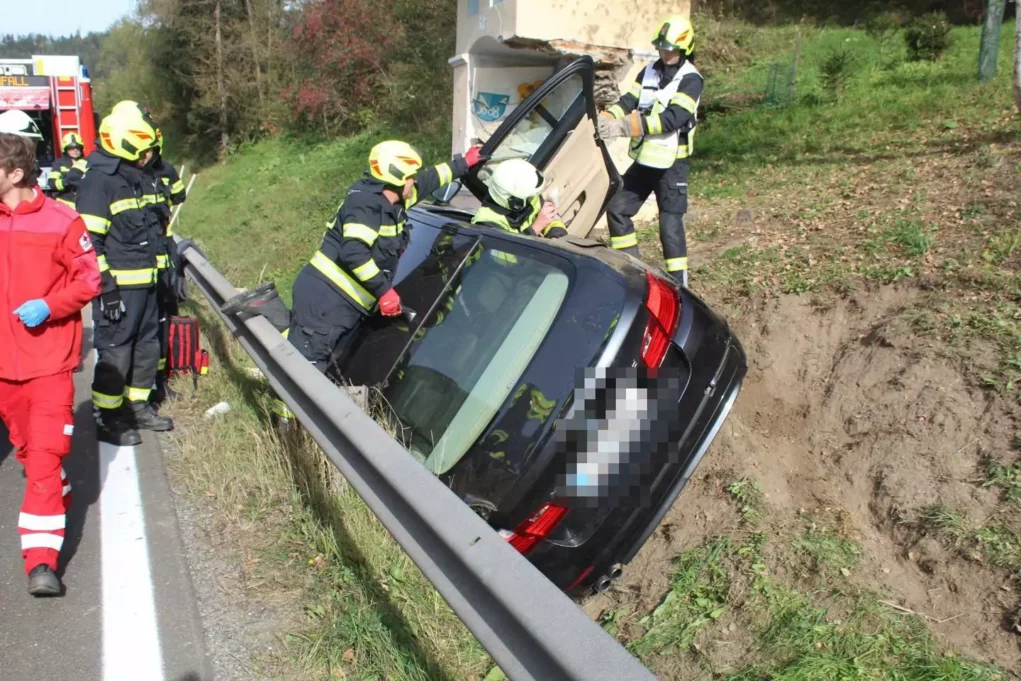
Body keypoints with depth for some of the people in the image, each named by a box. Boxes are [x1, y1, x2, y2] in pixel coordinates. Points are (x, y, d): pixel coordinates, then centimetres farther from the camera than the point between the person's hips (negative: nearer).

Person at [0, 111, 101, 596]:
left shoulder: (59, 221, -12)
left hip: (49, 360, -5)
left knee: (46, 453, -7)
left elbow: (90, 280, -5)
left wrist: (49, 306, -18)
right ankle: (57, 500, 46)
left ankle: (42, 560, -4)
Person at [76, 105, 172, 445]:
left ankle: (138, 406, 30)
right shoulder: (99, 180, -14)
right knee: (115, 353, -1)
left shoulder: (137, 177, 14)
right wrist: (106, 287, -20)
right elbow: (89, 242, -18)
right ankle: (107, 419, 10)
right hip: (118, 286, -9)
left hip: (145, 284, 9)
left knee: (147, 347, 16)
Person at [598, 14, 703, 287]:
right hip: (644, 160, 7)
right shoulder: (649, 71, 9)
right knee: (617, 208, 10)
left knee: (670, 224, -9)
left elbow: (672, 119, -25)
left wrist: (625, 126, -34)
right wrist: (604, 119, -21)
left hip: (672, 164, -7)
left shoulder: (691, 79, -13)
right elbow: (628, 101, 1)